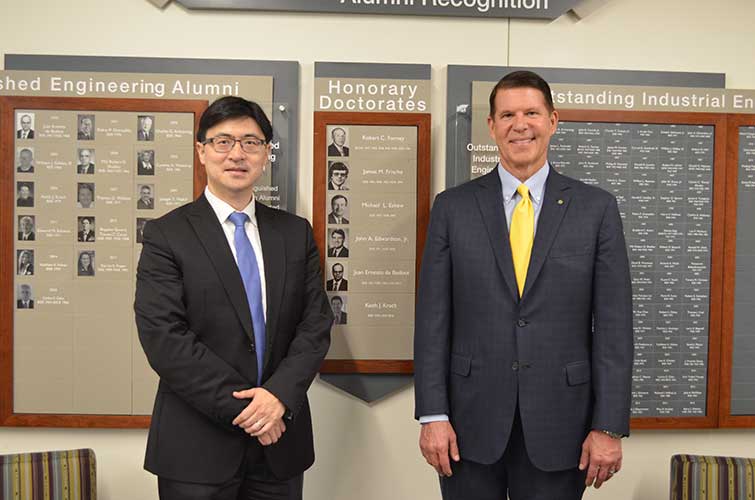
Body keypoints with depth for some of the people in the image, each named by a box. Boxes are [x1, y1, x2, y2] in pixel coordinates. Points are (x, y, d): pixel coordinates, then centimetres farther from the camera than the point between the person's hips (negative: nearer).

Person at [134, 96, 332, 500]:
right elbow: (163, 338, -13)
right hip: (197, 447, -3)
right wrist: (242, 408, -15)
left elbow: (316, 324, 1)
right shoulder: (166, 235, -5)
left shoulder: (296, 232, 6)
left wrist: (280, 394, -14)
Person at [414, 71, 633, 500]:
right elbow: (433, 318, -1)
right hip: (471, 422, 0)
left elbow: (614, 325, -1)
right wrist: (433, 415, -5)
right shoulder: (453, 207, 1)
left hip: (559, 426, 0)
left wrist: (610, 427, -5)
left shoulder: (597, 208, 0)